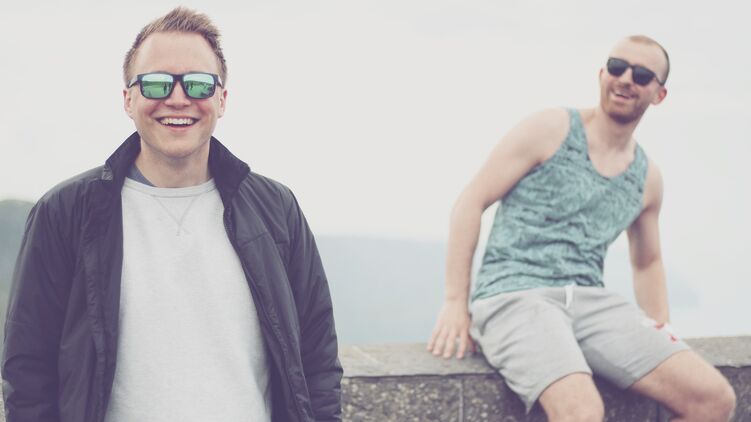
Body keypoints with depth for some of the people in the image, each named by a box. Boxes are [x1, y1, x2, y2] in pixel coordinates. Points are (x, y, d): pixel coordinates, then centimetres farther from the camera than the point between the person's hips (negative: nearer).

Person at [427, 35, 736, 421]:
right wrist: (455, 302, -8)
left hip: (590, 301, 6)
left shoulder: (647, 178, 15)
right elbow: (470, 203, -2)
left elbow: (647, 262, 30)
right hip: (513, 295, -6)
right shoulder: (551, 130, 0)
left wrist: (663, 340, 16)